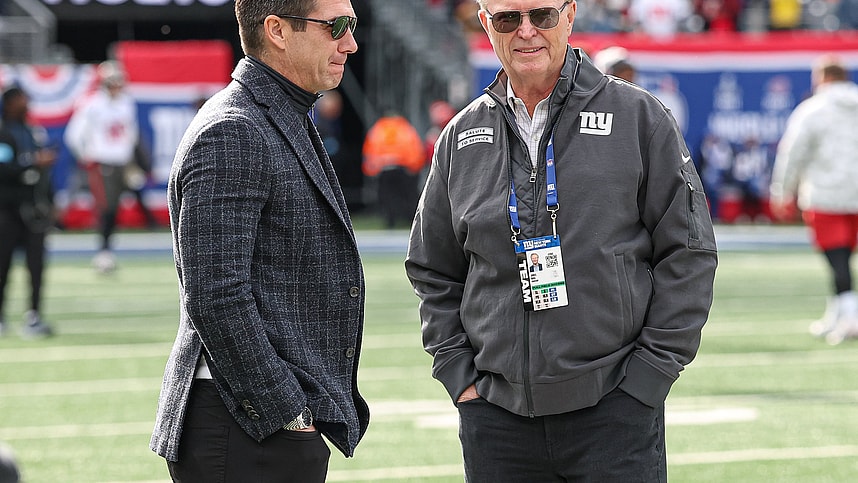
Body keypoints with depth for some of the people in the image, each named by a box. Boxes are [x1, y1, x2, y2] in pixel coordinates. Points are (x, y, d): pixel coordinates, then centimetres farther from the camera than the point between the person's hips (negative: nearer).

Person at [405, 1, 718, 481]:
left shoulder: (640, 116, 1)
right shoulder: (461, 137, 10)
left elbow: (689, 252, 0)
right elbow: (433, 271, 18)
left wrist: (650, 373, -5)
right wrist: (458, 373, 6)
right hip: (496, 415, 3)